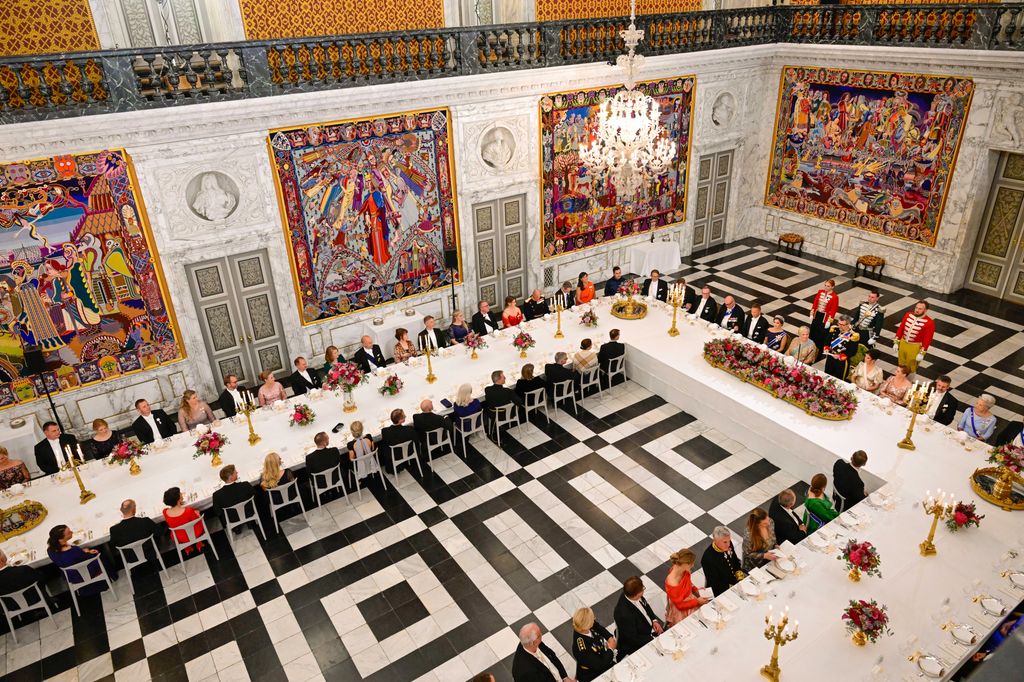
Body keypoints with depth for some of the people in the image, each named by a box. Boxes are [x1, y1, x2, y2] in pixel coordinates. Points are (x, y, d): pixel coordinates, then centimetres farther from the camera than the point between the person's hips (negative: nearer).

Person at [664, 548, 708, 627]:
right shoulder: (672, 584, -34)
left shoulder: (684, 571, -14)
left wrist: (696, 590, -4)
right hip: (681, 612, -7)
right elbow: (680, 605, -20)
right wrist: (697, 601, -17)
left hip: (690, 598, 7)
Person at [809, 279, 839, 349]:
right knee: (813, 332, 14)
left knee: (822, 335, 4)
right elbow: (815, 303, 6)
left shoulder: (834, 297, -15)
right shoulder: (820, 292, 0)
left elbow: (833, 310, -14)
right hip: (816, 315, 5)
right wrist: (811, 314, 6)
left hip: (825, 317, -5)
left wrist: (829, 321, -14)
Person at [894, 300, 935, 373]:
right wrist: (896, 342, 6)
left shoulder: (929, 322, -18)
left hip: (915, 347, -5)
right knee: (901, 366, 20)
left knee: (911, 368, 11)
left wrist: (922, 353, -17)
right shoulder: (908, 315, -3)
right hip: (903, 343, 5)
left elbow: (927, 339, -17)